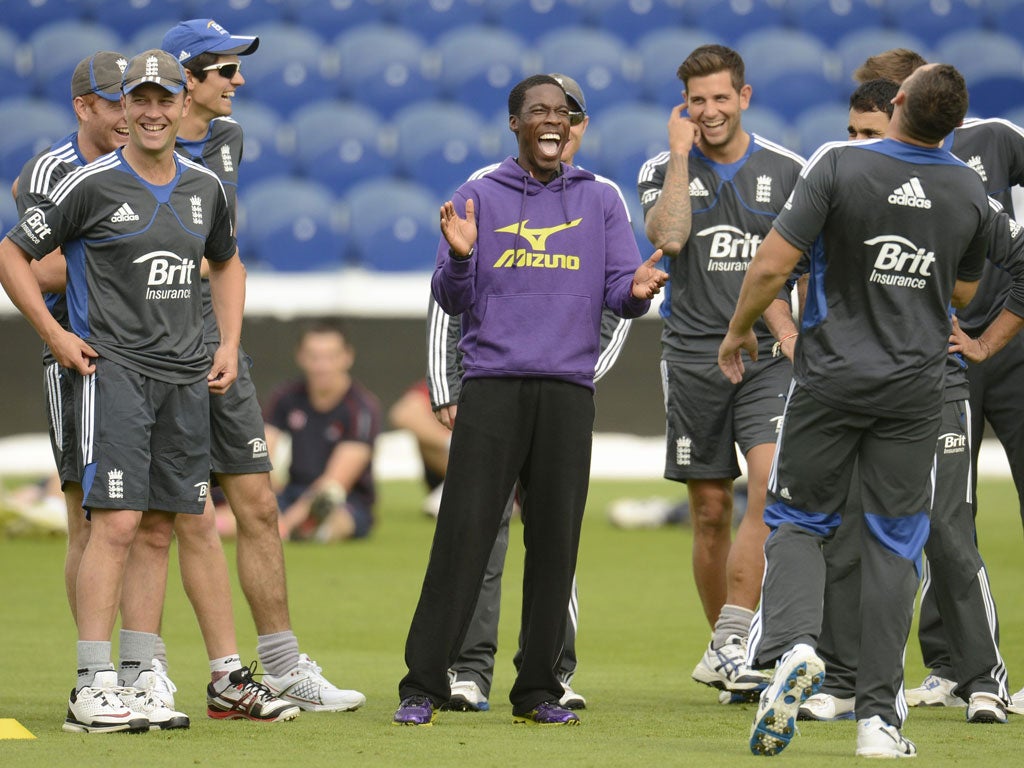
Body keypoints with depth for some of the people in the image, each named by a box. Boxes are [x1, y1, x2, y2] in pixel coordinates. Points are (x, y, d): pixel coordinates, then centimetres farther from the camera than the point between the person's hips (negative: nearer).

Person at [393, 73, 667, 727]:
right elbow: (452, 301, 6)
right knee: (464, 533, -7)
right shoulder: (480, 199, 10)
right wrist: (460, 257, -14)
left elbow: (618, 293, 8)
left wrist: (636, 290, -15)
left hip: (568, 390, 2)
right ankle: (424, 685, -5)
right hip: (492, 385, -2)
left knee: (556, 539, 1)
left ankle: (538, 690, 8)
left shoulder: (600, 201, 14)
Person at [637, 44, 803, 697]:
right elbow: (669, 237, -14)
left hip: (767, 355, -1)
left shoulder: (786, 170, 5)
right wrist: (681, 155, -10)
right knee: (711, 510, 5)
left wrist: (790, 330, -8)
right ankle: (723, 648, 17)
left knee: (770, 487, -19)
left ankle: (732, 643, -20)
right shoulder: (664, 171, 5)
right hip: (693, 355, 1)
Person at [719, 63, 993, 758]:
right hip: (916, 384, 2)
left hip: (833, 377, -2)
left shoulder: (840, 165, -13)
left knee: (798, 519, 12)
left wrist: (739, 331, 4)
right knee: (894, 543, 8)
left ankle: (794, 643, -15)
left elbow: (772, 266, -13)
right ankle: (879, 715, 3)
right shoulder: (971, 193, -2)